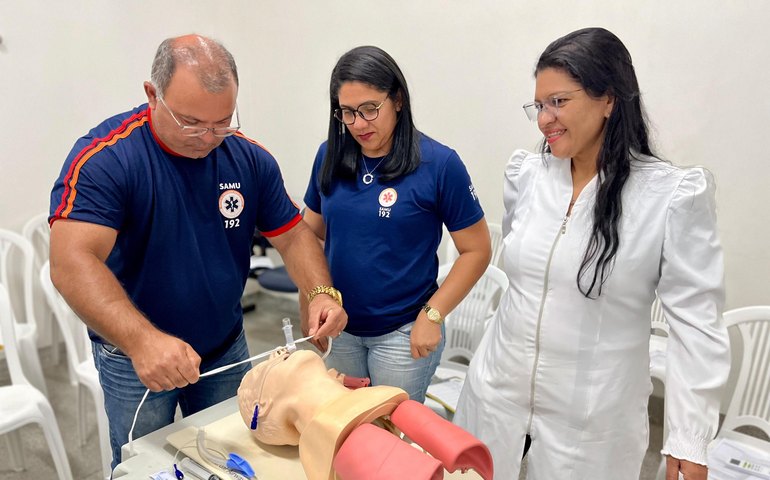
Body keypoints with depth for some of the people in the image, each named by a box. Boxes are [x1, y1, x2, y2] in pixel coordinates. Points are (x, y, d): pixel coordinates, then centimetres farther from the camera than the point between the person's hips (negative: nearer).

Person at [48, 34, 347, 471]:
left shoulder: (251, 158, -9)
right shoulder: (105, 157, -22)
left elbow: (293, 235, -4)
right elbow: (72, 262, -32)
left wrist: (322, 293, -23)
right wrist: (142, 339, -47)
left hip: (227, 348, 4)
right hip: (134, 356, -3)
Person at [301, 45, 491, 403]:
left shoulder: (439, 164, -14)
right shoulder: (330, 156, -2)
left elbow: (476, 250, -9)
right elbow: (311, 234, 9)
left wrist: (432, 315, -13)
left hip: (403, 333, -4)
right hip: (339, 327, 4)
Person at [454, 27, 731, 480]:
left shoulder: (674, 196, -15)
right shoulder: (525, 174, -3)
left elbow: (697, 322, -11)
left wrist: (690, 439, -10)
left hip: (591, 417, -4)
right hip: (496, 390, 4)